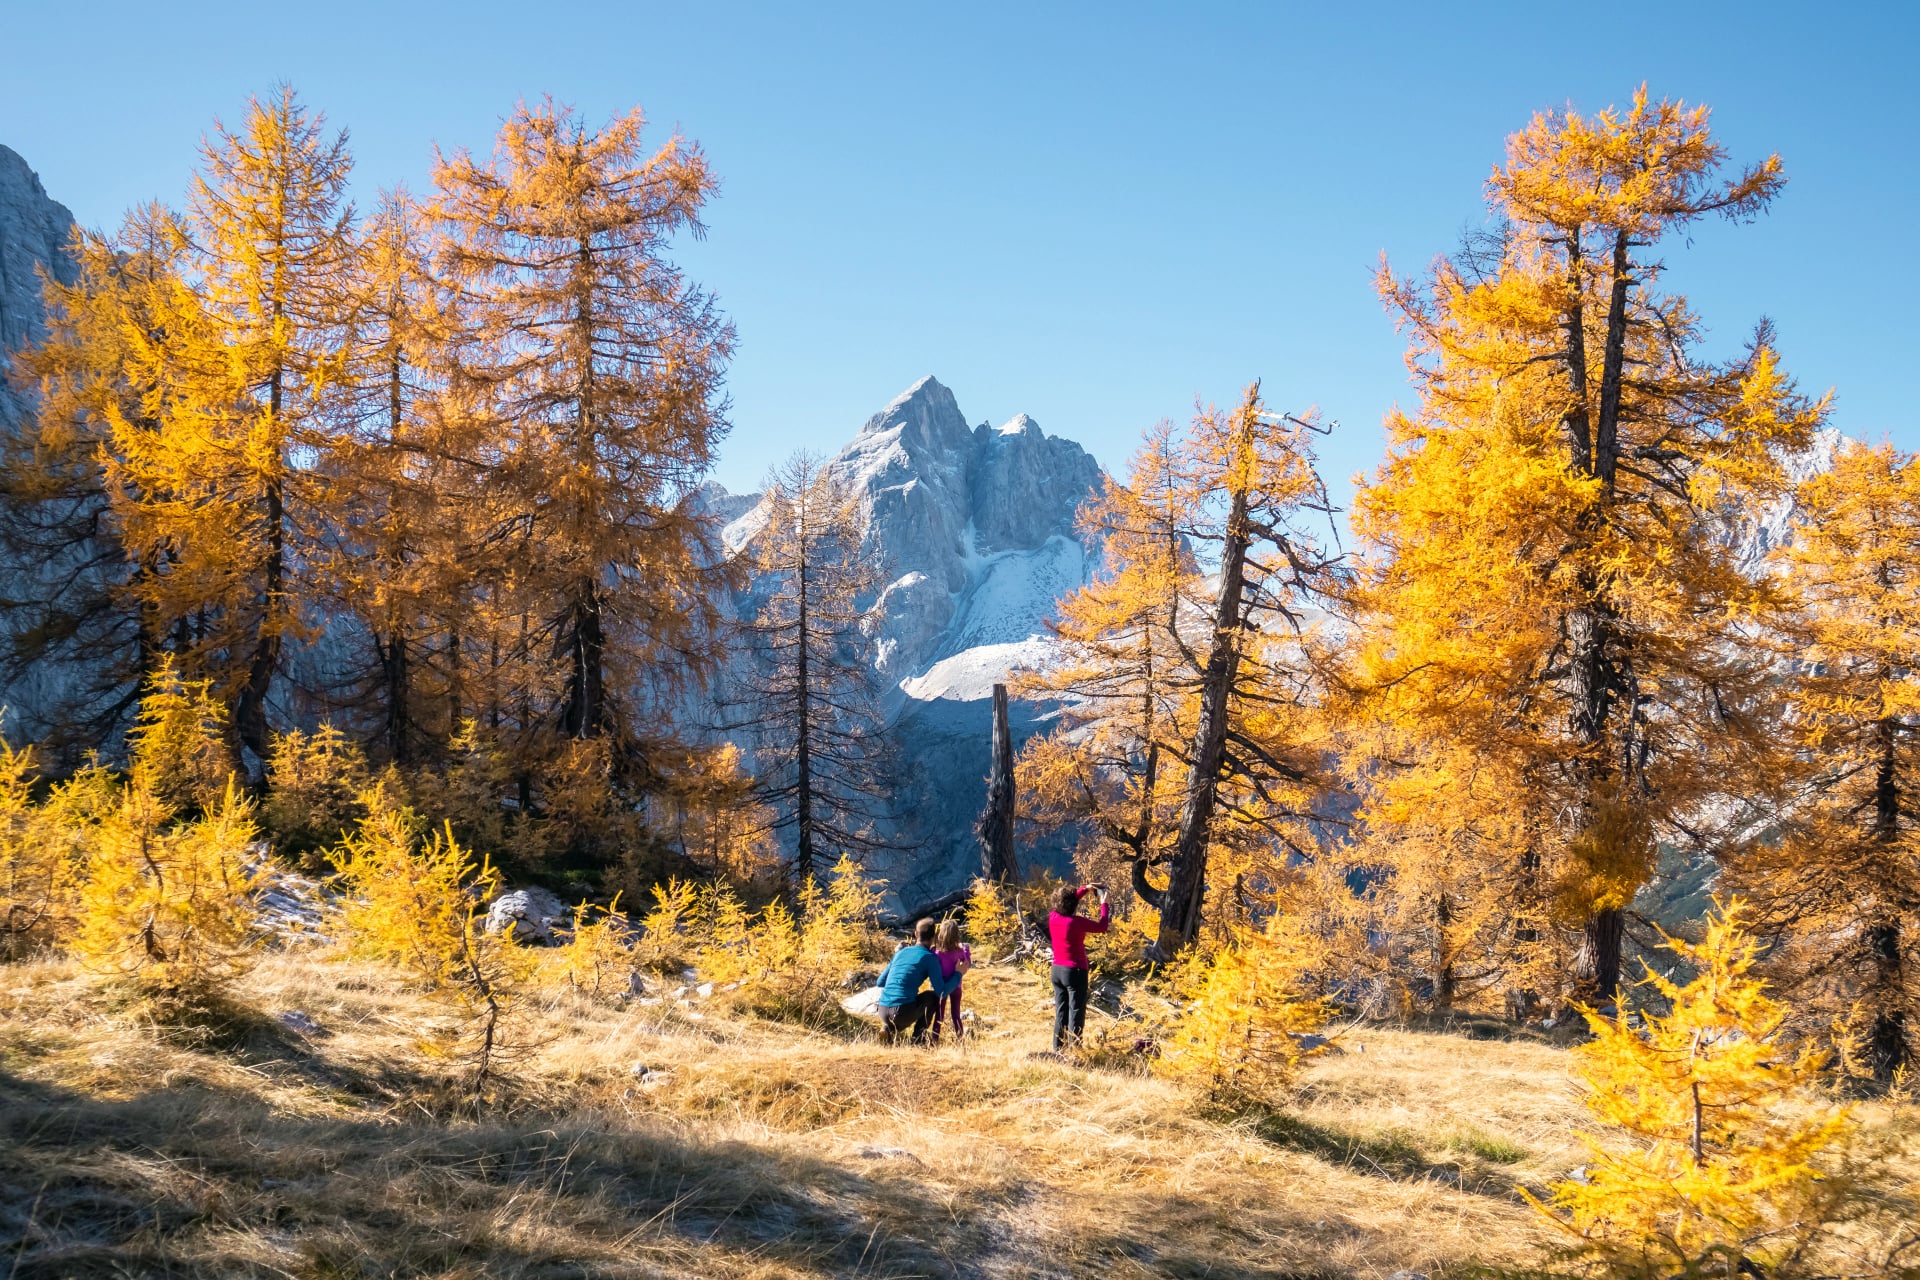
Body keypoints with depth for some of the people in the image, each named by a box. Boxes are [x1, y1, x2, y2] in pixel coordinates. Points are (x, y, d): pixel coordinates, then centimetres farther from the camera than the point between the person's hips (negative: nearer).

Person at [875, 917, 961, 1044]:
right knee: (933, 997, 22)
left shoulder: (900, 952, 17)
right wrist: (958, 974, 11)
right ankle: (918, 1038, 12)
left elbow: (880, 982, 24)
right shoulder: (930, 958, 0)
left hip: (883, 1012, 5)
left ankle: (890, 1028, 11)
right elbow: (942, 993, -3)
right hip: (903, 1014, -5)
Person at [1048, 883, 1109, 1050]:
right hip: (1075, 972, -7)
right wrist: (1104, 904, 3)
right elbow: (1102, 927, -8)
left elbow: (1066, 903, 18)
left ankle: (1058, 1048, 18)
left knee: (1060, 1011, 14)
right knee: (1076, 1013, 1)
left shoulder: (1053, 917, -3)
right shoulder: (1076, 922, -21)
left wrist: (1085, 889, 18)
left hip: (1057, 970, 7)